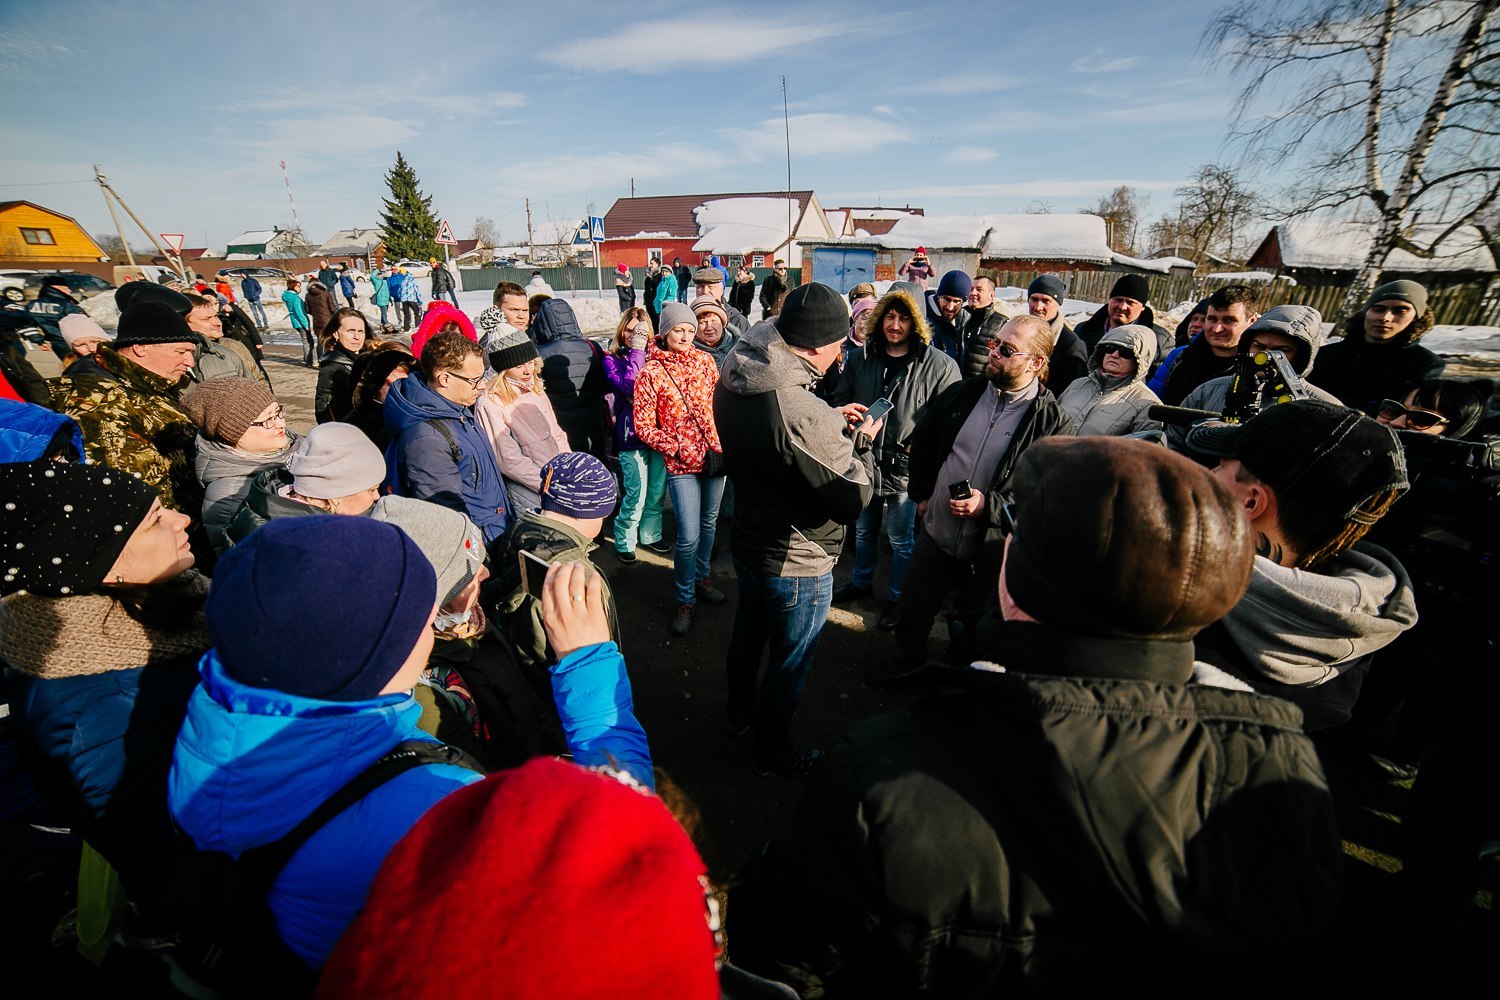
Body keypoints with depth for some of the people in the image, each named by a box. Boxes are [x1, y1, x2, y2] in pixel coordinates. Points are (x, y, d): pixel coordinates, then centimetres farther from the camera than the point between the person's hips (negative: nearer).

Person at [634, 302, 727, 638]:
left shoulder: (705, 361, 5)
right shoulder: (651, 371, -6)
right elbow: (643, 425, -6)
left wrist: (725, 443, 1)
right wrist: (676, 448, -15)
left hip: (715, 455, 4)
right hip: (681, 464, -4)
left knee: (709, 523, 18)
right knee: (689, 536, -6)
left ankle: (701, 577, 41)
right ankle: (685, 600, 15)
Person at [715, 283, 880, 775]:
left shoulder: (731, 383, -9)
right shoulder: (807, 415, -35)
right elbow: (853, 501, -25)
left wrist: (835, 426, -1)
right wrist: (861, 442, -10)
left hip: (747, 542, 8)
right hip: (796, 564, -7)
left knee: (748, 632, 29)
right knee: (789, 662, 16)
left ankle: (741, 711, 55)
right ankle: (772, 751, 40)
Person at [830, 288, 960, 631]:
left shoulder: (940, 365, -11)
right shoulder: (862, 358, 3)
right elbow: (838, 399, 11)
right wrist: (842, 410, -11)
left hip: (906, 466, -4)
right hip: (865, 460, 4)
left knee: (901, 539, 12)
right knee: (864, 529, 23)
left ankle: (896, 598, 33)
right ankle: (862, 582, 46)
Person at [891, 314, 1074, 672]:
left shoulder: (1054, 424, -15)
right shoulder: (961, 394, -1)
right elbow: (922, 442, 12)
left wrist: (990, 505, -23)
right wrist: (921, 493, 8)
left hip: (991, 552, -3)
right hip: (935, 533, 4)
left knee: (971, 630, 19)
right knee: (912, 613, 20)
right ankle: (909, 660, 49)